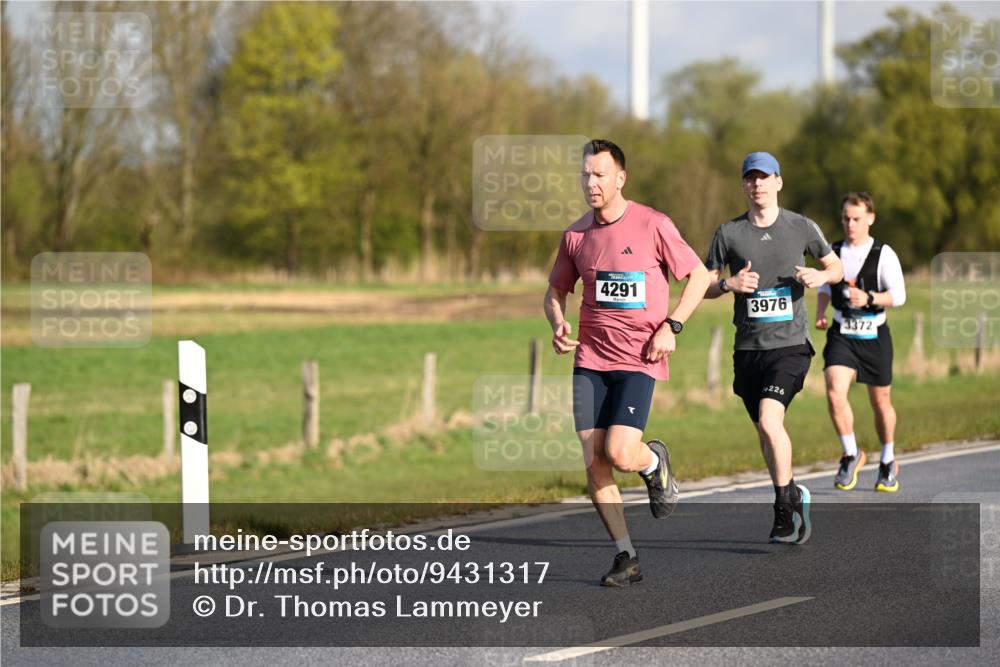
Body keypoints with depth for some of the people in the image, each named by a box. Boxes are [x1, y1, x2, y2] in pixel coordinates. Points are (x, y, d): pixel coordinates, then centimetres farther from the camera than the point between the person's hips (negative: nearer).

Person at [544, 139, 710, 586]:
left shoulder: (653, 225, -6)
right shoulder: (576, 235, 7)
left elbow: (699, 275, 2)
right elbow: (555, 292, 19)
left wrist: (672, 327, -8)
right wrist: (558, 325, -2)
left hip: (639, 359, -4)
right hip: (590, 360, 4)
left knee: (619, 454, -19)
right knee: (593, 463, -3)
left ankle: (655, 463, 18)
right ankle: (626, 558, 9)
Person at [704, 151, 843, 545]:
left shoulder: (801, 228, 2)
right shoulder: (729, 233, 4)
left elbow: (836, 267, 15)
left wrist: (822, 276, -8)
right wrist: (729, 284, -13)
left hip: (790, 344, -3)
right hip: (748, 348, 3)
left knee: (769, 419, -21)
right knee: (764, 431, 10)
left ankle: (785, 505, -8)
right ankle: (793, 498, 30)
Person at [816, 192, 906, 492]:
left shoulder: (883, 254, -8)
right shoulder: (834, 252, 4)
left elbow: (899, 295, -13)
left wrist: (869, 298, -30)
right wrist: (820, 313, 2)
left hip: (874, 335, -2)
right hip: (841, 335, 2)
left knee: (881, 402, 11)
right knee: (835, 394, -19)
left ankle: (888, 462, 32)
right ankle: (851, 454, 0)